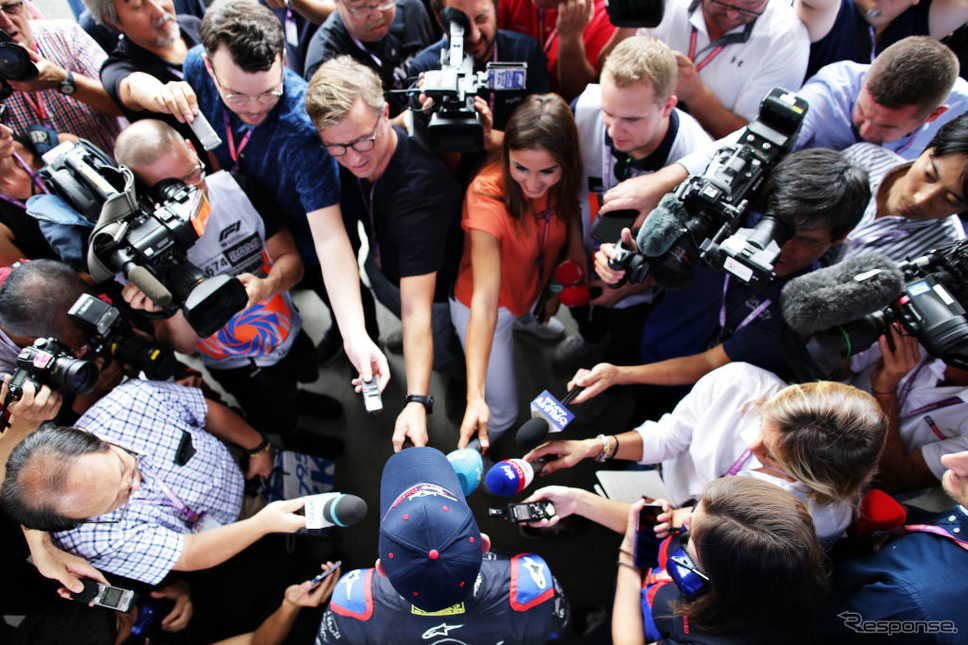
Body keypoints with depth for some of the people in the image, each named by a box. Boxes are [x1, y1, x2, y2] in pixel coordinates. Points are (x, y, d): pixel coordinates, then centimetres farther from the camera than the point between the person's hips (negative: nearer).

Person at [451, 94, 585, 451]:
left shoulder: (563, 182, -20)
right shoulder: (489, 193, -35)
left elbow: (573, 239, -1)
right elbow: (485, 301, -40)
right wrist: (476, 396, -45)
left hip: (535, 292, 5)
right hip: (491, 305, -5)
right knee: (501, 414, -1)